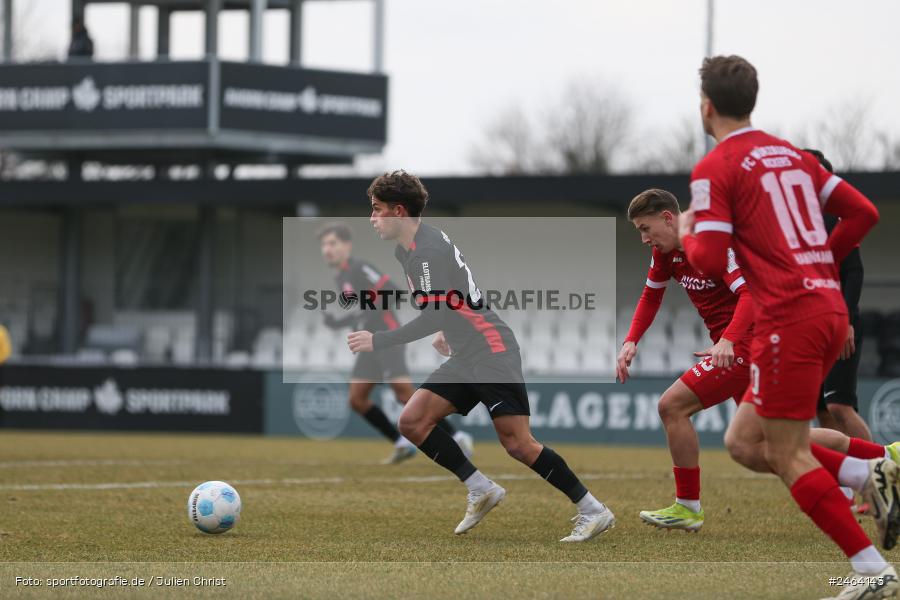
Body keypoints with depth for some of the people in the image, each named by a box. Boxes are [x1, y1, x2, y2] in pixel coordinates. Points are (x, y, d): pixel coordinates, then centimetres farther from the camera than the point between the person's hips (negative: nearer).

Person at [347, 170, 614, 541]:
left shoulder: (430, 250, -18)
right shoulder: (405, 250, 13)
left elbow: (433, 317, -26)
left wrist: (378, 342, -23)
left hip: (492, 354, -10)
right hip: (465, 357, 10)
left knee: (517, 444, -15)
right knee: (412, 421, 0)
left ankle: (593, 511, -7)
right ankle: (482, 491, 7)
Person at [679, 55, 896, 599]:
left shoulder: (715, 169, -6)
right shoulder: (794, 155, 16)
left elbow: (710, 262, -12)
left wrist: (686, 235, 9)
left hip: (789, 319, -8)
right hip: (830, 309, 8)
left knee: (789, 457, -2)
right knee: (744, 440, 15)